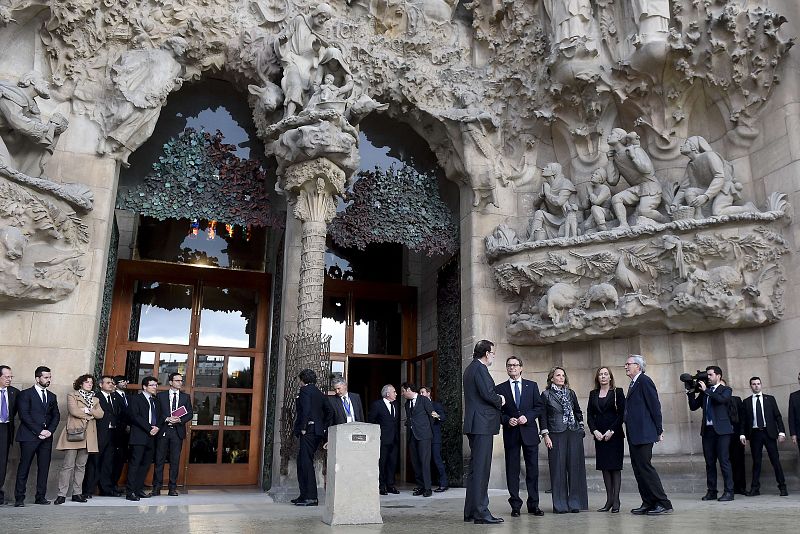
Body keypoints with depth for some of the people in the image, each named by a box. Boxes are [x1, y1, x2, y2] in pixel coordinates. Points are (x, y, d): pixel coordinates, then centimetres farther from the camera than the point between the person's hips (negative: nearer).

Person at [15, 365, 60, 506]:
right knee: (24, 467, -3)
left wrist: (50, 431, -3)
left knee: (44, 468, 4)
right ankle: (19, 498, 4)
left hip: (47, 437, 5)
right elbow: (24, 415, -8)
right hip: (29, 436, -5)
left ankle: (40, 497, 9)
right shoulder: (25, 394, 1)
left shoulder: (52, 396, 18)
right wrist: (39, 431, -12)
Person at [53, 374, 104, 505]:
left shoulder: (95, 400, 19)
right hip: (73, 434, -5)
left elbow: (100, 414, 3)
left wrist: (87, 410, -9)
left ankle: (77, 493, 11)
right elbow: (74, 411, -12)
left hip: (88, 437, 5)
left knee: (81, 466, 7)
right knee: (68, 465, -7)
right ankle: (62, 494, -4)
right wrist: (89, 415, -3)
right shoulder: (72, 396, 5)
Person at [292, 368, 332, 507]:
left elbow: (306, 409, -19)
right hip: (318, 431, 9)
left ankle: (311, 497, -8)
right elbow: (329, 412, 17)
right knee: (301, 461, 16)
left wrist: (303, 427, -15)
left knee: (306, 462, -7)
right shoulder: (319, 393, 19)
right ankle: (304, 495, 20)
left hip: (308, 431, -9)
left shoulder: (305, 390, -5)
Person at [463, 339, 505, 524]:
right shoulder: (480, 369, -12)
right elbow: (487, 394, -20)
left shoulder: (470, 369, 19)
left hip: (474, 425, 11)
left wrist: (496, 400, 12)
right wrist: (500, 401, -2)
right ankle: (480, 513, -6)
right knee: (481, 468, -8)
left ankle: (471, 512, 19)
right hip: (482, 425, -11)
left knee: (476, 467, 14)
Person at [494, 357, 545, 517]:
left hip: (529, 431, 1)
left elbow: (540, 407, 5)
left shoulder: (532, 386, 9)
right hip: (511, 433, 0)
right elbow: (497, 412, 5)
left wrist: (527, 416, -10)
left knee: (533, 469, 3)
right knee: (512, 470, 2)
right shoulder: (500, 388, 6)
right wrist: (507, 420, -12)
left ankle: (533, 505, 13)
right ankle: (515, 505, 9)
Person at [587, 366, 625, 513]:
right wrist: (595, 431, -6)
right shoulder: (593, 394, 12)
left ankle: (616, 501, 0)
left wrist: (611, 431, -13)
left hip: (615, 434, -4)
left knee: (615, 467, -3)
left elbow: (621, 414, -5)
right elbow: (589, 415, 8)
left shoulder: (617, 392, 1)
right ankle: (609, 500, 10)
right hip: (599, 435, 4)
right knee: (604, 467, 5)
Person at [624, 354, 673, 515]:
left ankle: (663, 503, -2)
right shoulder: (633, 384, 20)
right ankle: (648, 503, 14)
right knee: (638, 468, 9)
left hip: (644, 434, -10)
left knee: (645, 467, -9)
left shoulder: (644, 381, -8)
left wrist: (659, 431, -13)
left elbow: (655, 406, -13)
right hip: (634, 435, 10)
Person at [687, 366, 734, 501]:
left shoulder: (726, 390, 4)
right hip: (707, 430, 5)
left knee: (724, 460, -7)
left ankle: (729, 492, -2)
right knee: (709, 462, 7)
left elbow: (721, 399, -18)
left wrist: (706, 390, -14)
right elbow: (693, 407, 13)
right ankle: (711, 491, 12)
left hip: (721, 430, -5)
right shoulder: (704, 392, 16)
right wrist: (691, 392, 1)